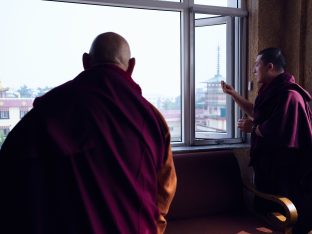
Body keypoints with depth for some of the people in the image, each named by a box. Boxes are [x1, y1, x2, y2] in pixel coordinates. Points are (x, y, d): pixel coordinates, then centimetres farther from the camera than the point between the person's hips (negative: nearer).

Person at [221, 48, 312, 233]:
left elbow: (276, 131, -31)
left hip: (287, 171, -10)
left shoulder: (288, 94, -22)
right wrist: (233, 94, 23)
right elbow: (256, 112, 26)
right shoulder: (273, 91, 11)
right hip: (270, 164, 10)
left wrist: (252, 127, -12)